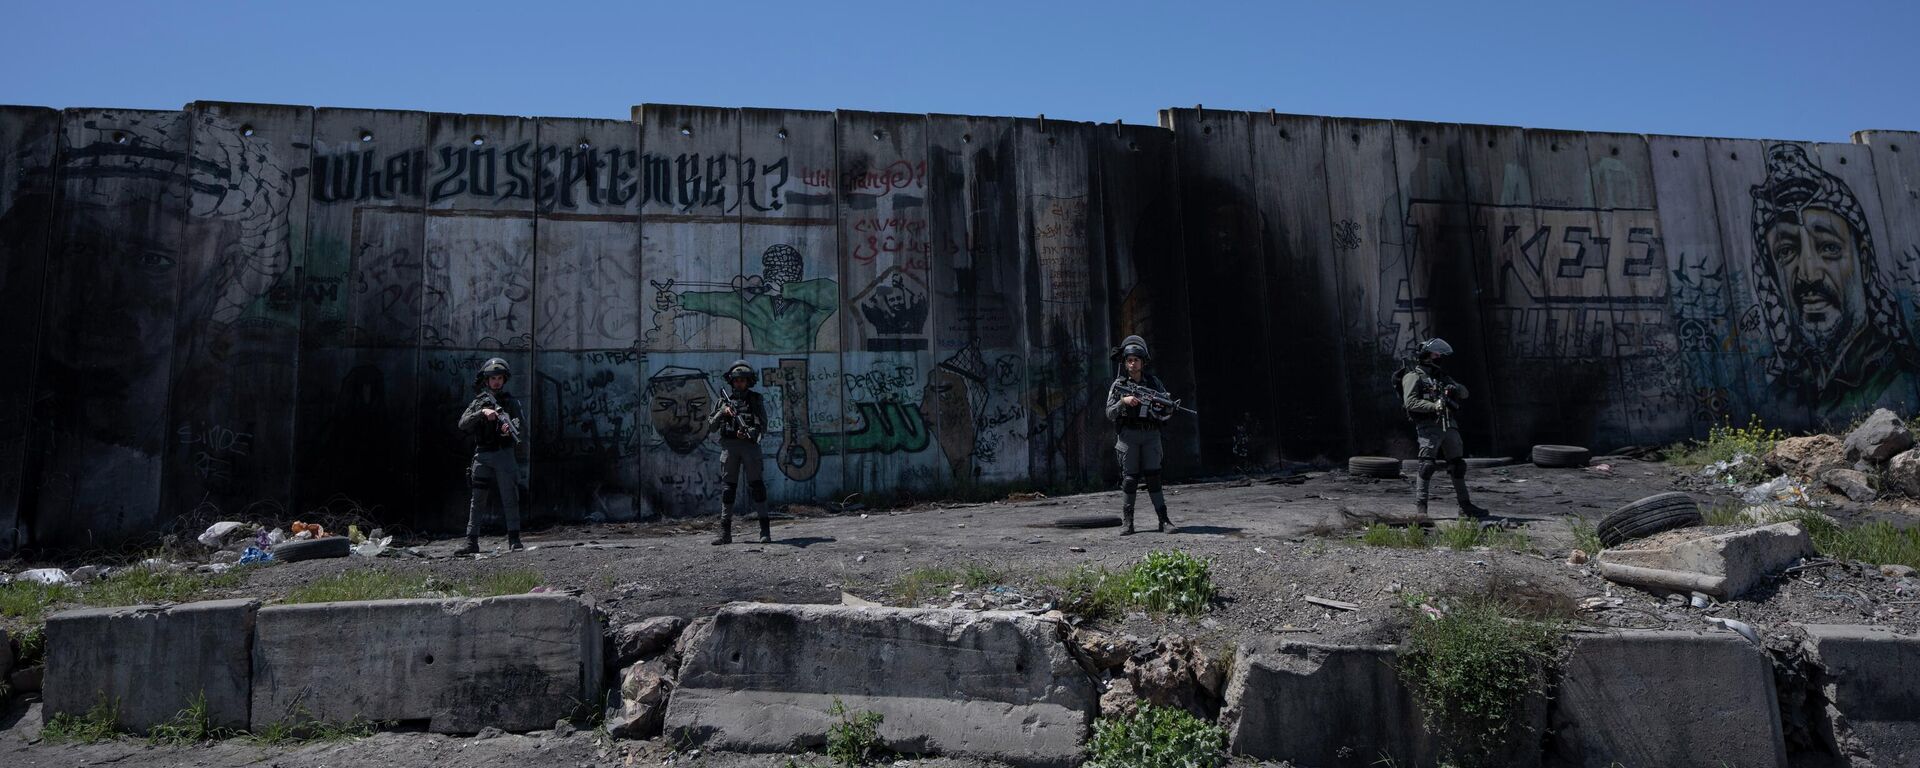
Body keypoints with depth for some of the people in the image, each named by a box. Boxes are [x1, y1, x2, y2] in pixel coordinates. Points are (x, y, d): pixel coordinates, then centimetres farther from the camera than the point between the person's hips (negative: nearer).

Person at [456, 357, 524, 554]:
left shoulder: (511, 402, 6)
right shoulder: (478, 402, 10)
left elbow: (518, 424, -8)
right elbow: (463, 424, -3)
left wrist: (509, 430, -31)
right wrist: (482, 412, -19)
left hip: (504, 454, -2)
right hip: (482, 456, 2)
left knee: (510, 498, -6)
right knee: (477, 501, 2)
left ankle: (514, 539, -2)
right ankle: (472, 543, 3)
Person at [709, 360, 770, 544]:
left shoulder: (756, 399, 6)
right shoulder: (725, 400, 12)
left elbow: (763, 425, -1)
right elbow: (711, 427, 8)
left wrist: (748, 433, -19)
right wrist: (722, 412, -7)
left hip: (750, 445, -2)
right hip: (729, 446, 2)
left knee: (756, 485, -6)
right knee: (728, 487, 1)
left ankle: (765, 529, -3)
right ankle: (725, 533, 3)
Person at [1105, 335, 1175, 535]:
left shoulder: (1153, 381, 7)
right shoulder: (1119, 384, 2)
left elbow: (1166, 407, 8)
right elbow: (1110, 413, -2)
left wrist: (1167, 410, -15)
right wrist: (1123, 401, -19)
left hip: (1151, 434, 1)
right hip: (1128, 434, -1)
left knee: (1153, 477, -2)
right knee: (1129, 479, -1)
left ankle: (1163, 521, -2)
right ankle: (1127, 523, 6)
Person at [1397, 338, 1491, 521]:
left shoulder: (1440, 374, 22)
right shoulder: (1413, 376, -1)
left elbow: (1465, 393, 20)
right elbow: (1410, 402, -14)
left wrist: (1455, 388, -3)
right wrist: (1433, 406, -25)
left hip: (1449, 425, 7)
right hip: (1428, 426, -7)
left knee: (1458, 465, 10)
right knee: (1427, 465, -13)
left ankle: (1465, 506, 18)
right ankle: (1420, 506, -8)